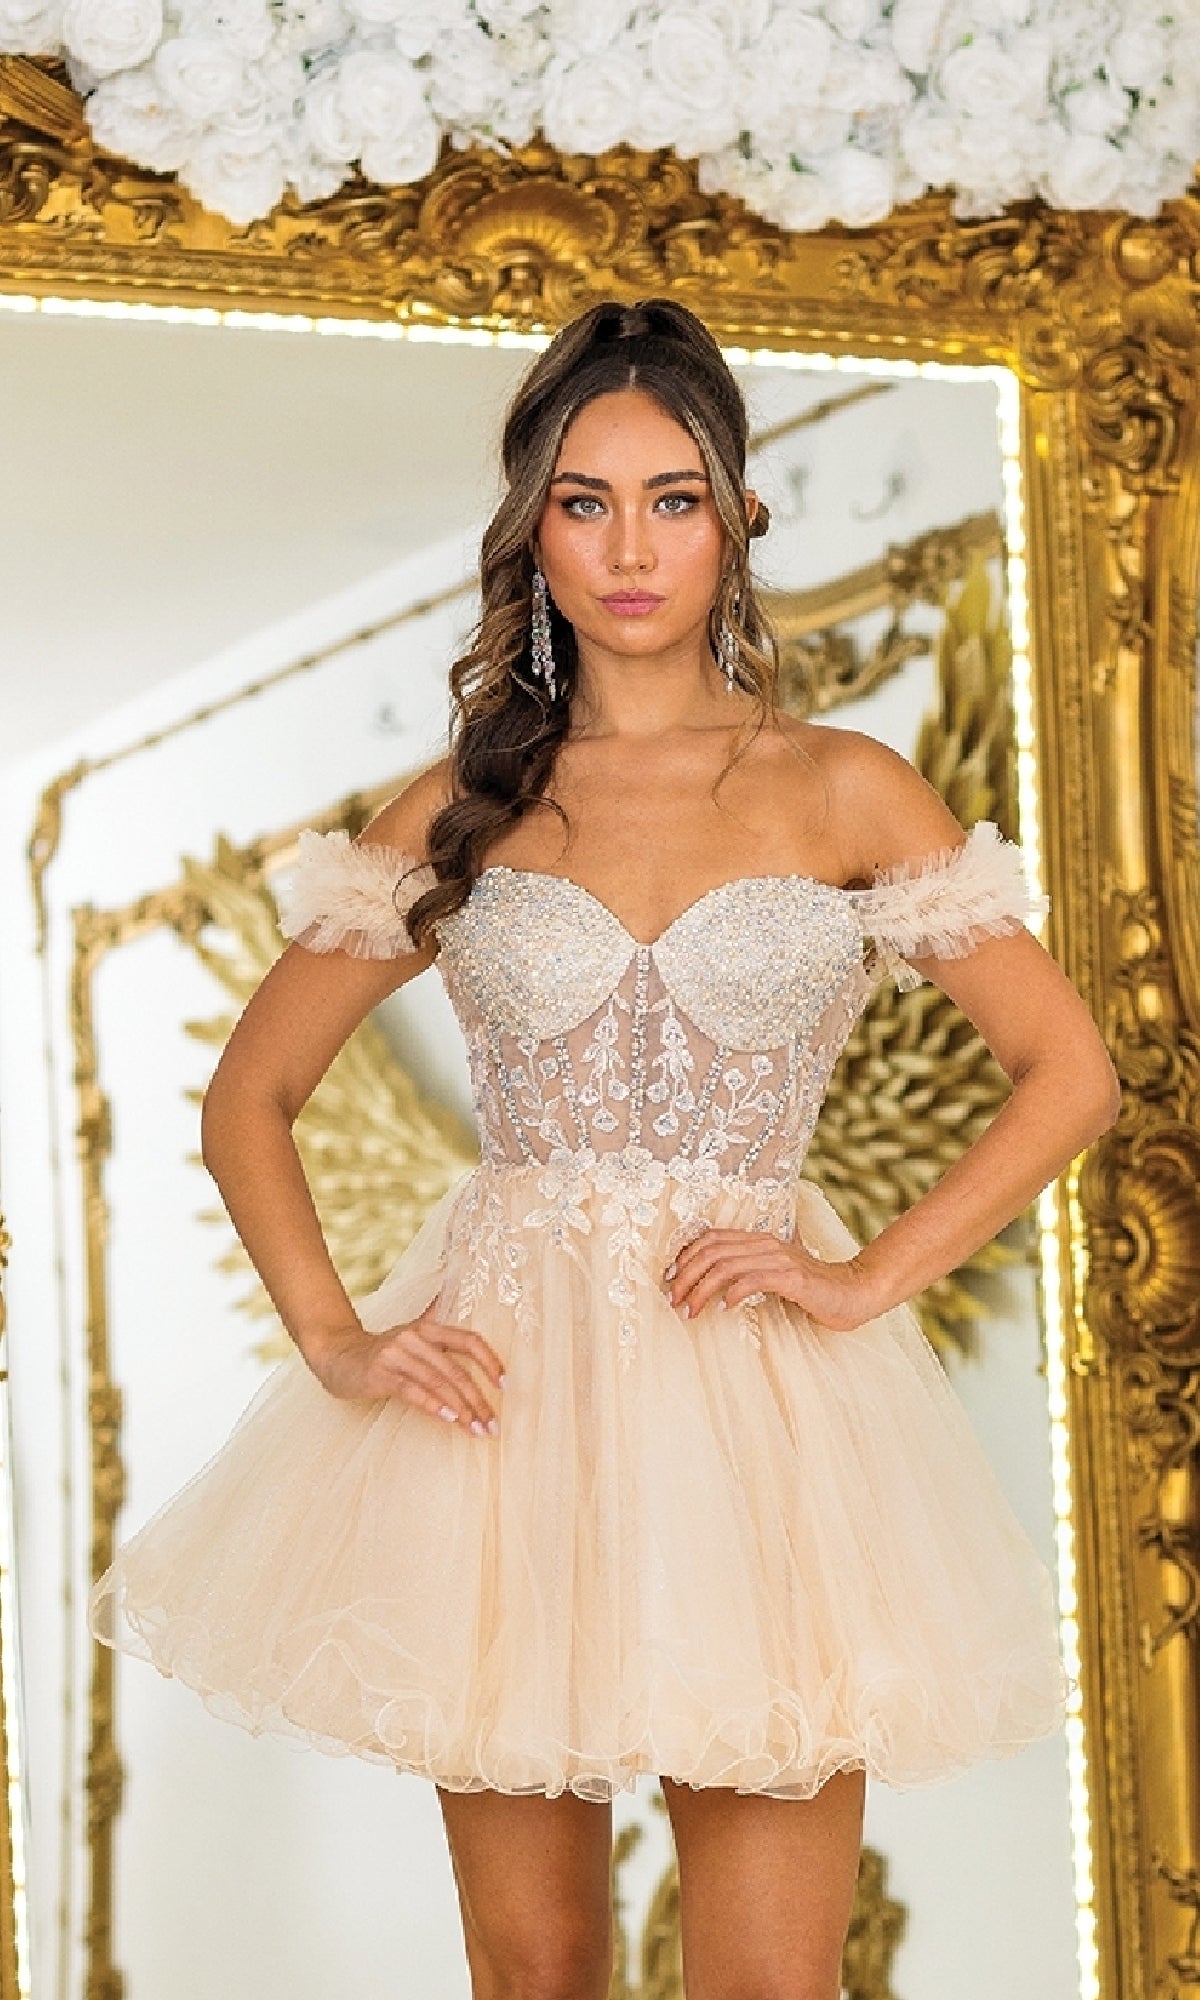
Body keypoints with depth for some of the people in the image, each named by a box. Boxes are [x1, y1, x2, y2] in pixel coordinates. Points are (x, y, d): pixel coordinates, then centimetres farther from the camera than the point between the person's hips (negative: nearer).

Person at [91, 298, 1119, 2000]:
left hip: (761, 1388, -1)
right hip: (507, 1384, 1)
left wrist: (866, 1280, -6)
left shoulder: (840, 791, 4)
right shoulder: (462, 812, 8)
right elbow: (249, 1095, 13)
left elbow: (1069, 1072, 3)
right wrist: (333, 1339, -1)